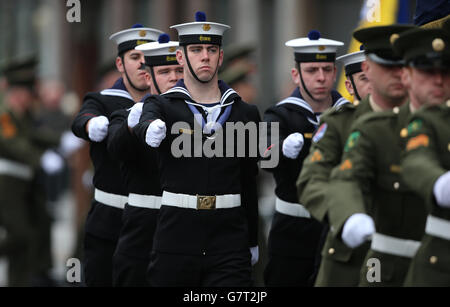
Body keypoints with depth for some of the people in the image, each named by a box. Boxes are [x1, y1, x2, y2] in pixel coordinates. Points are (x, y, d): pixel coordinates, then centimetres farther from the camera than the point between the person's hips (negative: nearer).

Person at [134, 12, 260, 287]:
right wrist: (151, 130, -47)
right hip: (176, 242, 0)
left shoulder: (245, 114, 10)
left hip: (229, 246, 1)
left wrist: (252, 242, 20)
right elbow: (146, 123, -21)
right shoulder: (163, 107, 4)